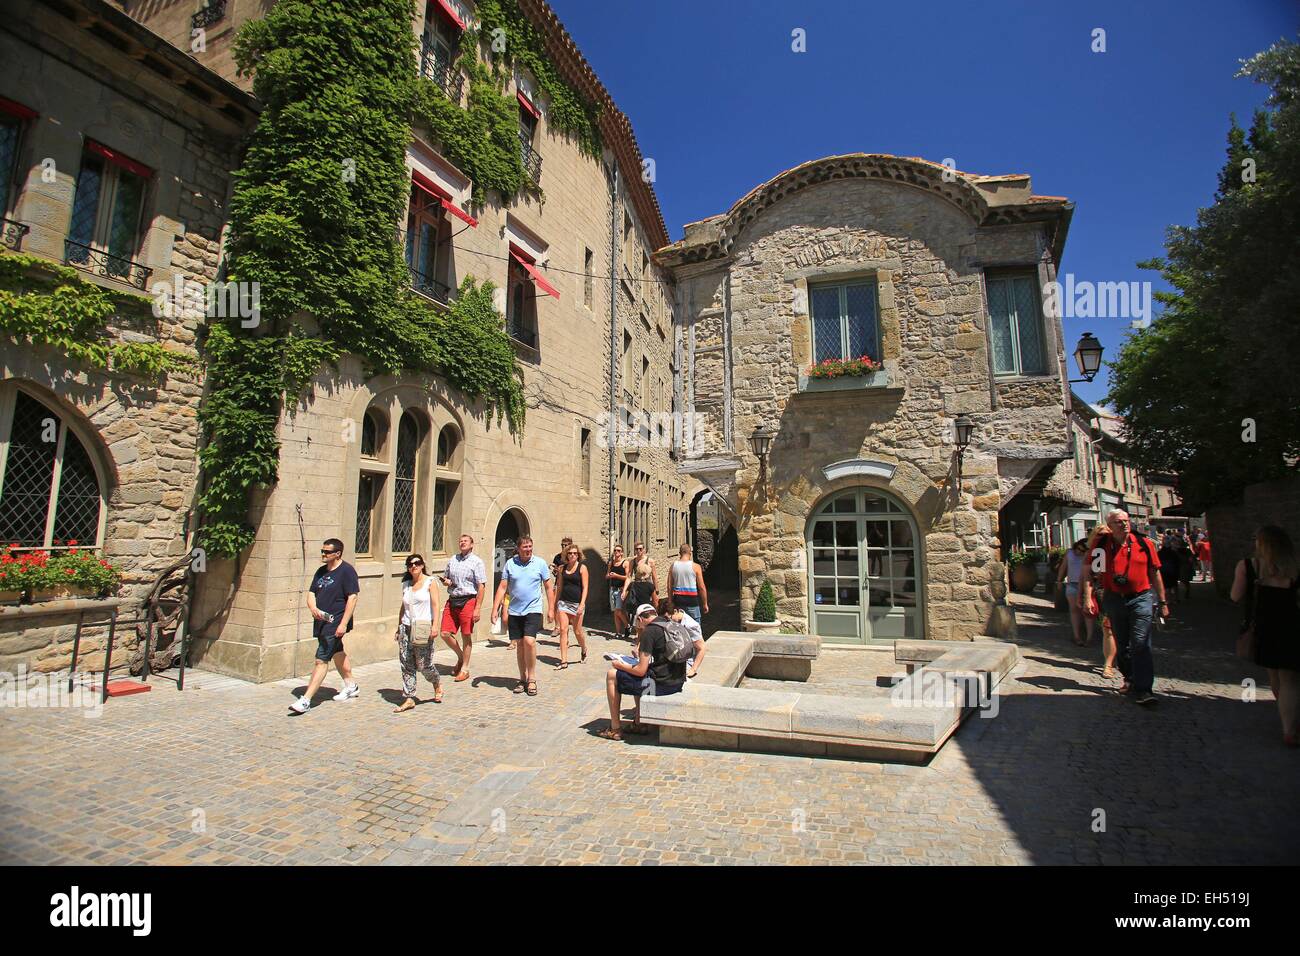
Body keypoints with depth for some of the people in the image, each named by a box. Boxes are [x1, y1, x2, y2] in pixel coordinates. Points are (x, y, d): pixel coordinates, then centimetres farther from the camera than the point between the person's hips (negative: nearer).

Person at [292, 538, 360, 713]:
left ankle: (305, 700, -4)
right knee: (337, 653, 21)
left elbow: (352, 597, -17)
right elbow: (311, 593, 13)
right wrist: (313, 608, -10)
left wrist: (343, 624, -20)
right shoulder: (321, 571, 11)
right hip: (321, 621, 9)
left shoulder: (347, 571, -13)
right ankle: (351, 686, 37)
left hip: (335, 624, -9)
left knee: (321, 660, -8)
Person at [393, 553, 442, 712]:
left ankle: (437, 684, 25)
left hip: (423, 628, -4)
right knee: (407, 665, 3)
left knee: (424, 664, -3)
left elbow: (435, 605, -6)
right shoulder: (406, 584, 13)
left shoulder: (429, 582, -1)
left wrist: (434, 625, -15)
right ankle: (409, 699, 10)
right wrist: (399, 628, 16)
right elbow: (403, 608, 18)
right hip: (406, 628, 5)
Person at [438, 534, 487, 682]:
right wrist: (446, 581, -1)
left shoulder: (476, 562, -4)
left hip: (467, 601, -5)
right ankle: (460, 656, 28)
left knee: (466, 636, 3)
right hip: (452, 601, 5)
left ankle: (464, 669, 16)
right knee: (445, 634, 2)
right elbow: (444, 578, 25)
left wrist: (478, 608, -13)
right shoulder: (452, 560, 12)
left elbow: (481, 586, -8)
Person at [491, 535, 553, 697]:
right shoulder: (510, 564, 2)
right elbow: (502, 588, 4)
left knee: (529, 641, -15)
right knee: (519, 644, 9)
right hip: (515, 611, 2)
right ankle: (523, 679, 24)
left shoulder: (540, 563, -1)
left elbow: (549, 587, 4)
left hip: (533, 610, -2)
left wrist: (550, 609, 1)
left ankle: (532, 679, 1)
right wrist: (495, 609, -2)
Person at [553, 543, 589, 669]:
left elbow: (585, 587, -7)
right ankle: (564, 661, -1)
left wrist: (582, 604, -17)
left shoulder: (582, 567, -3)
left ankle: (584, 650, 35)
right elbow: (560, 587, 16)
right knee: (563, 630, -5)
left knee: (577, 631, 5)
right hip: (563, 602, 3)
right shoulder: (562, 568, 8)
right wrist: (555, 603, 15)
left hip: (577, 603, -3)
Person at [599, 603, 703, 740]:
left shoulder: (649, 632, -14)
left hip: (661, 686, -8)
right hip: (679, 683, 8)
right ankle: (638, 723, 30)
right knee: (639, 678, 33)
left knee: (612, 675, 9)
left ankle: (615, 729, 15)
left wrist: (621, 665, 3)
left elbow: (641, 671, -14)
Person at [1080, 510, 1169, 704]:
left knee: (1140, 644, -9)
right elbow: (1088, 572, 1)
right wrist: (1087, 597, -9)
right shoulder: (1102, 545, -2)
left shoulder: (1143, 544, -1)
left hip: (1140, 599, -2)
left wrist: (1162, 602, 8)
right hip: (1114, 600, 2)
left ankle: (1143, 689, -5)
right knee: (1122, 645, 15)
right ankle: (1130, 679, 34)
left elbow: (1155, 574, 6)